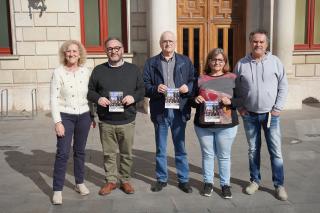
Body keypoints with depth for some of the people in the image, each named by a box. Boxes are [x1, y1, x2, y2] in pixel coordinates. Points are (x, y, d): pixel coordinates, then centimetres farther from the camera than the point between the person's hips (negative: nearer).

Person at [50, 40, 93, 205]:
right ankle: (57, 190, 4)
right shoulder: (58, 72, -8)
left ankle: (80, 183, 28)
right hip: (65, 116, -3)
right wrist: (57, 122, -14)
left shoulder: (86, 72, 1)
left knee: (80, 151, 13)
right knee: (63, 153, -5)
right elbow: (54, 99, -9)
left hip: (84, 116, 3)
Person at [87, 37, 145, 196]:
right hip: (106, 122, 0)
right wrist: (98, 98, -12)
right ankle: (111, 181, 23)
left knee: (127, 154, 8)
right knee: (109, 154, 8)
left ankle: (125, 181, 24)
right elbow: (90, 91, 9)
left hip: (127, 121, 0)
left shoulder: (133, 69, 7)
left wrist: (133, 97, -13)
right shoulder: (98, 70, 7)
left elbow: (142, 90, 8)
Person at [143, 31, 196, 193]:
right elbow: (145, 85, 0)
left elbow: (194, 81, 7)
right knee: (160, 149, 11)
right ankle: (161, 179, 26)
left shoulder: (185, 61, 8)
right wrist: (156, 89, -18)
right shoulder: (151, 63, 6)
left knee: (180, 148, 10)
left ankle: (183, 180, 22)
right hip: (160, 111, 0)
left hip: (179, 110, 0)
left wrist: (188, 87, -13)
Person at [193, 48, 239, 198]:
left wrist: (230, 102, -18)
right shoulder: (201, 79, 6)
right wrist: (195, 99, -10)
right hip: (203, 124, 2)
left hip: (226, 125, -1)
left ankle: (225, 184, 22)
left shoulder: (232, 78, 1)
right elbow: (192, 100, 12)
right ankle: (208, 183, 25)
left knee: (224, 156, 8)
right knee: (207, 155, 11)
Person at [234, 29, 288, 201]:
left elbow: (283, 86, 1)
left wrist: (278, 108, -5)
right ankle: (255, 180, 26)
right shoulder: (241, 64, 0)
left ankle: (279, 184, 14)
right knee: (253, 150, 12)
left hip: (271, 114, -1)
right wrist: (240, 107, 0)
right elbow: (236, 88, 8)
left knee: (275, 151, 2)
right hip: (249, 115, 1)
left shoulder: (275, 61, -2)